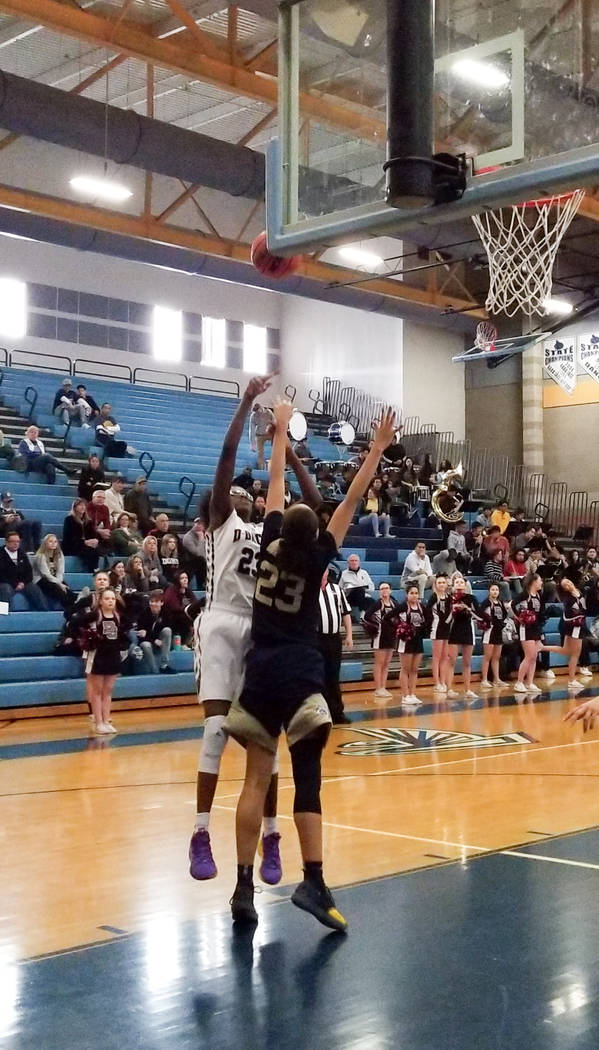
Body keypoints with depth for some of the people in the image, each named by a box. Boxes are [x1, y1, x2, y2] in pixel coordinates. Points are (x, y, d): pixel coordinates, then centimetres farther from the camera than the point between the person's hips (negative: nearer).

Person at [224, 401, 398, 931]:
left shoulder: (271, 546, 3)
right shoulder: (316, 557, -5)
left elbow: (276, 482, 13)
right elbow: (351, 502, -5)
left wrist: (281, 430, 23)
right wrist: (378, 449, -2)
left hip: (260, 675, 4)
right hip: (300, 677, -4)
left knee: (257, 780, 6)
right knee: (307, 781, -4)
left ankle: (244, 886, 5)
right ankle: (313, 882, -14)